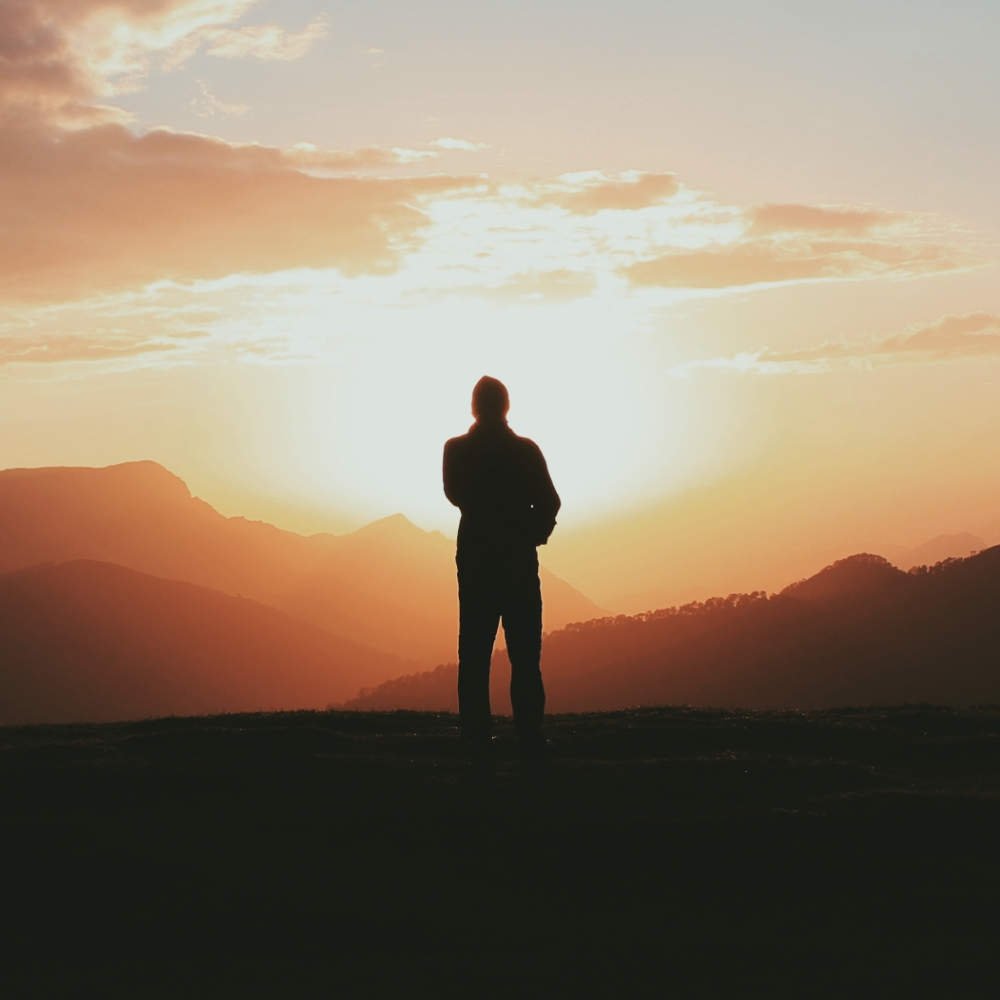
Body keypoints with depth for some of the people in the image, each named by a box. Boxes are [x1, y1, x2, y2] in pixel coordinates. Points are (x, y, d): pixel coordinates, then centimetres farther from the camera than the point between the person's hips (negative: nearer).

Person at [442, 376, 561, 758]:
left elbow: (454, 495, 10)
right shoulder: (525, 450, -4)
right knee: (524, 654, 1)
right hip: (518, 559, -1)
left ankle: (477, 737, -1)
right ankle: (530, 737, -4)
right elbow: (549, 502, -6)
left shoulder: (456, 450, -1)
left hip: (475, 558, 1)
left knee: (474, 653, 4)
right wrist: (533, 534, 6)